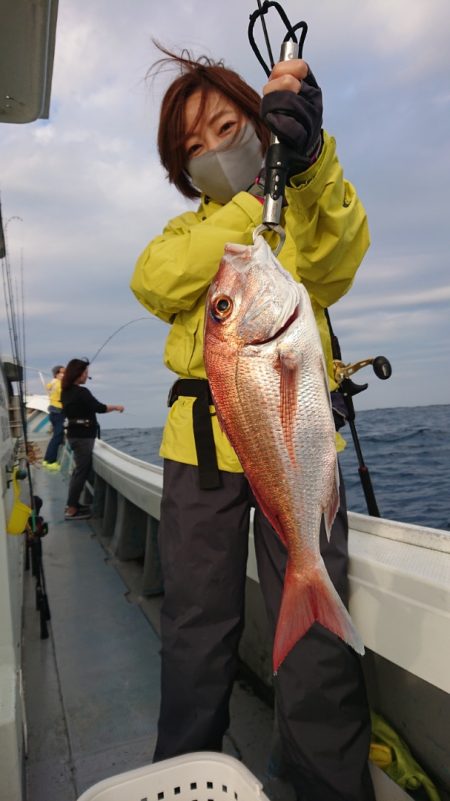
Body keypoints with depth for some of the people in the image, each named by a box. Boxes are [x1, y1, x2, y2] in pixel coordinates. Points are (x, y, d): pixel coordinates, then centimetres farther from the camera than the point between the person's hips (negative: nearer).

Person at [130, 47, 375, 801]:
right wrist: (250, 206, -7)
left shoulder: (312, 204, 14)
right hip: (200, 435, 3)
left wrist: (308, 153, -27)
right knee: (197, 630, 9)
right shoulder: (185, 227, 21)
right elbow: (155, 284, -2)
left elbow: (332, 257, -11)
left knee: (314, 634, -5)